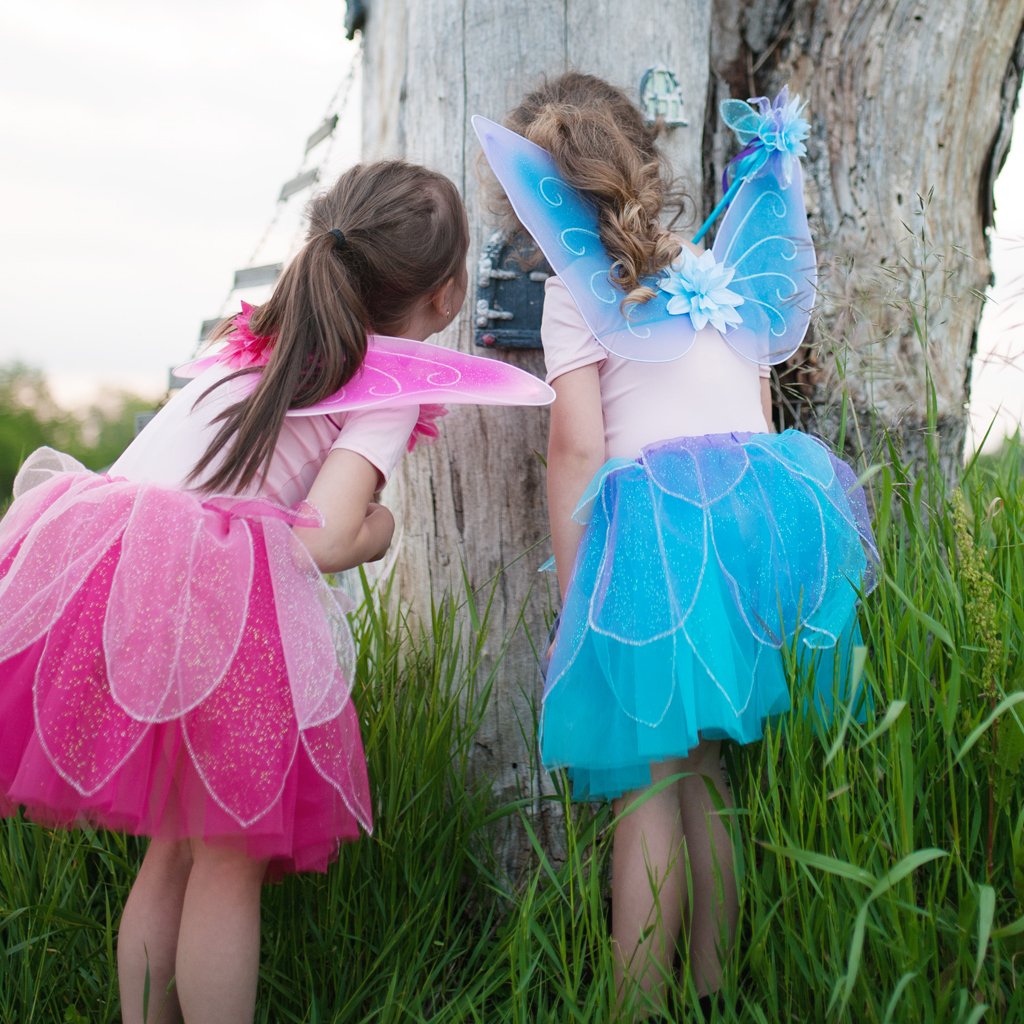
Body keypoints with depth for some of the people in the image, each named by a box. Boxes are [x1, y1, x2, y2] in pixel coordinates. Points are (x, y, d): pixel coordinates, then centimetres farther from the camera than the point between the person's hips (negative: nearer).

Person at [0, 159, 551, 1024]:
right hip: (216, 603, -7)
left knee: (175, 849, 19)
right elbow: (324, 537, -11)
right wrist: (381, 527, 12)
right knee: (230, 859, 8)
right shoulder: (396, 383, 3)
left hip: (94, 561, 7)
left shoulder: (261, 334, 23)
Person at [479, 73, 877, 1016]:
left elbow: (577, 448, -5)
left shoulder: (577, 288, 2)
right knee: (711, 779, 14)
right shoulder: (725, 272, 20)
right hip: (762, 515, 6)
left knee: (648, 787, 0)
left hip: (655, 532, -6)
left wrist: (573, 599, -1)